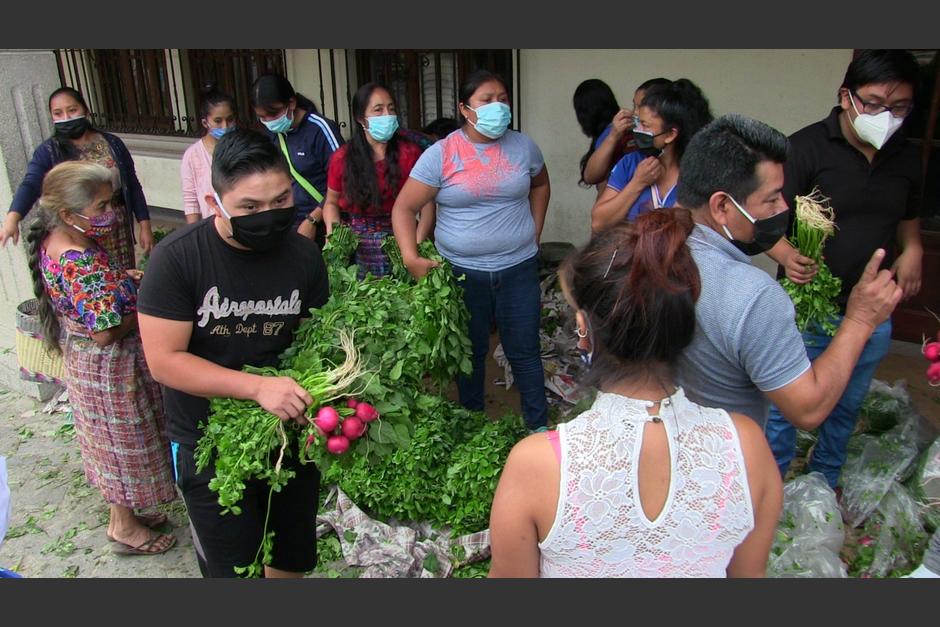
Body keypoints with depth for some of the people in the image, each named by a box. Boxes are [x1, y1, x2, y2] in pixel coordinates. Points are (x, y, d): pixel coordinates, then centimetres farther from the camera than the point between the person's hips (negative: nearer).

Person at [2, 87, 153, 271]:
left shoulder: (112, 143, 3)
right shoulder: (48, 152, -2)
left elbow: (132, 185, 6)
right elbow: (30, 185, -17)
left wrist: (145, 226, 1)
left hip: (117, 230, 2)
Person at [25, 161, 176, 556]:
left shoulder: (53, 242, -2)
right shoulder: (82, 263, -32)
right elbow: (106, 332, -33)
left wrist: (121, 278, 1)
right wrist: (145, 307, -17)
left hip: (81, 360, 9)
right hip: (110, 367, -9)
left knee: (111, 445, 24)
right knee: (125, 445, 11)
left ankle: (124, 511, 43)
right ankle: (125, 528, 30)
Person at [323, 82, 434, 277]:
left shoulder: (410, 153, -2)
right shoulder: (342, 157, 1)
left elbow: (427, 201, -3)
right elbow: (331, 201, 12)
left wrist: (418, 243, -16)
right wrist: (334, 234, -7)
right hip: (357, 249, 1)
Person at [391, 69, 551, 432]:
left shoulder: (523, 147, 1)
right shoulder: (440, 154, -9)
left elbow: (541, 185, 20)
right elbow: (404, 208, -8)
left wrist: (535, 232, 12)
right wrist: (410, 257, -20)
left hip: (518, 269, 1)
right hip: (461, 272, -1)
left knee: (525, 352, 8)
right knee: (471, 352, 14)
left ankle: (539, 428, 24)